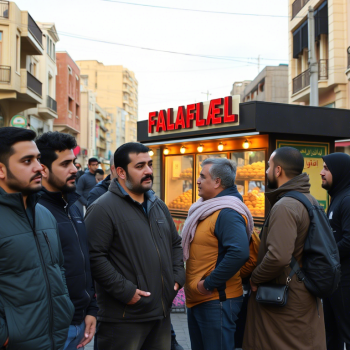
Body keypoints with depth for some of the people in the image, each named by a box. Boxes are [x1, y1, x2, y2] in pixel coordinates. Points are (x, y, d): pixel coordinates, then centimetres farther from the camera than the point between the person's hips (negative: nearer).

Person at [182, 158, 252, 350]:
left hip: (217, 300, -10)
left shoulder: (227, 213, -19)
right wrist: (193, 286, 13)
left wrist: (209, 283, -24)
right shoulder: (207, 209, 12)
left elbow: (239, 252, -33)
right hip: (196, 299, 10)